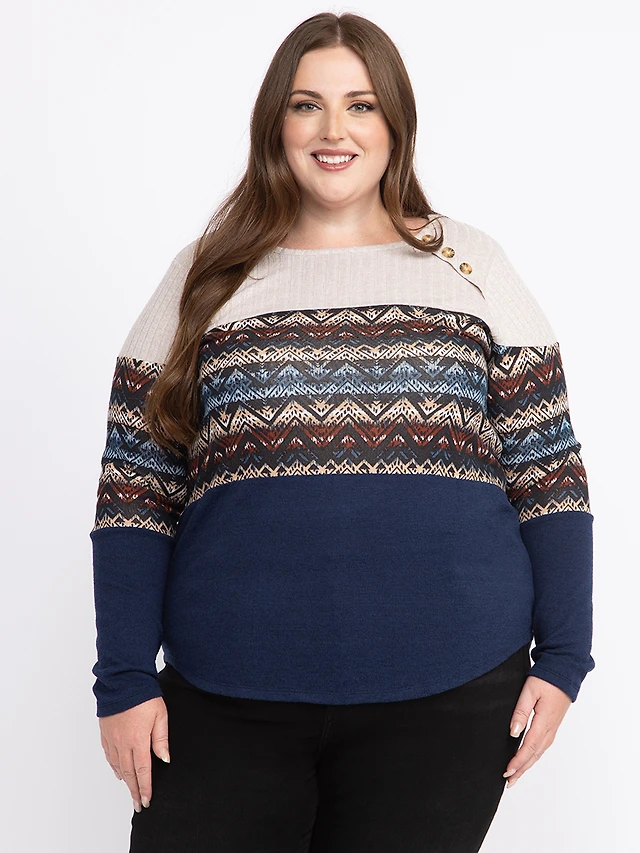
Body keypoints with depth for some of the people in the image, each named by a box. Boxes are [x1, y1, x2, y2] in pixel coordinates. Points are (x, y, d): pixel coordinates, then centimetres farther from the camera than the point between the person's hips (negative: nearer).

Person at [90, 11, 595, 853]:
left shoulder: (472, 265, 8)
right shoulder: (205, 279, 9)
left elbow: (548, 470, 6)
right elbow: (136, 489, 5)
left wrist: (562, 657, 0)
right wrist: (126, 680, -1)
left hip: (449, 699, 0)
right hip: (228, 701, 1)